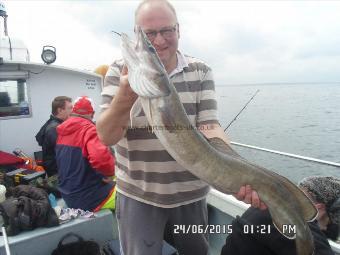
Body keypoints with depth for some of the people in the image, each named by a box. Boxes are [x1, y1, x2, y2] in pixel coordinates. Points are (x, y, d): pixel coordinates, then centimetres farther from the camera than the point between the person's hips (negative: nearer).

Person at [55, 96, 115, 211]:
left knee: (114, 184, 24)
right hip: (89, 196, -9)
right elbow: (101, 158, -37)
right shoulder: (88, 129, -19)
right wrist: (109, 172, -17)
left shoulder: (61, 131, 7)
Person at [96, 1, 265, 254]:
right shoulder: (121, 71, -8)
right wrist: (125, 95, -35)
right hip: (137, 195, -1)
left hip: (191, 193, 3)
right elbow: (106, 136, -15)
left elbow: (210, 128, -12)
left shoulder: (201, 71, -4)